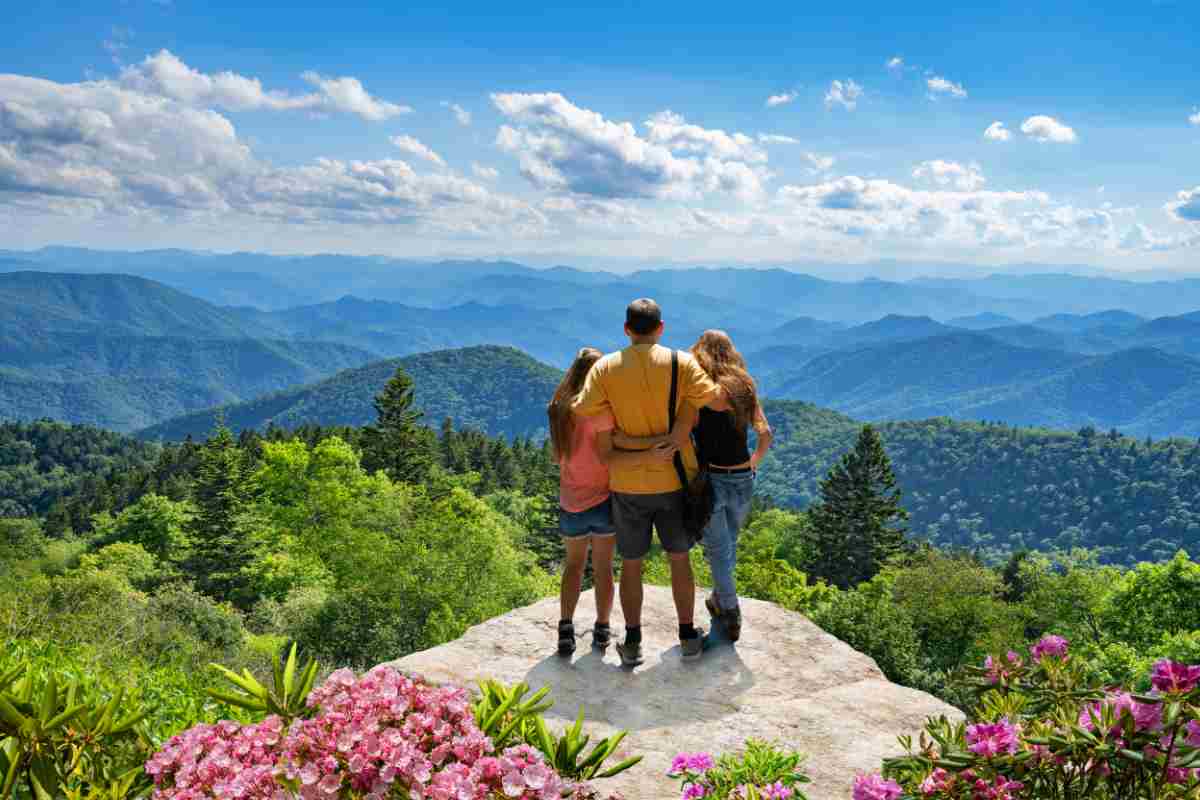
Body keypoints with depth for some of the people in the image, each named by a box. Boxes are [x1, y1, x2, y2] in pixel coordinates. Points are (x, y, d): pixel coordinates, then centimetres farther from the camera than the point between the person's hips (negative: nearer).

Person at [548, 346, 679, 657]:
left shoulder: (559, 408, -1)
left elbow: (559, 456, 0)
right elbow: (606, 456, -23)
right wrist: (648, 456, -31)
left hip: (570, 503, 4)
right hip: (602, 499, -4)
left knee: (574, 564, 19)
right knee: (603, 567, 13)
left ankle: (565, 631, 9)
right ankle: (601, 631, 20)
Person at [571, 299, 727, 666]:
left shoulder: (605, 368, -8)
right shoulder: (681, 363, -10)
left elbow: (579, 411, -15)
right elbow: (719, 401, -13)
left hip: (628, 483, 0)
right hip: (675, 479, 0)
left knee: (631, 563, 13)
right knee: (679, 559, 16)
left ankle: (632, 643, 20)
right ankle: (687, 637, 26)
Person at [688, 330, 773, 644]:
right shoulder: (745, 387, 4)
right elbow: (765, 434, 5)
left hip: (710, 479, -5)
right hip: (743, 480, 5)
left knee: (718, 550, 10)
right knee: (729, 544, 24)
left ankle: (730, 614, 15)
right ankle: (720, 598, 41)